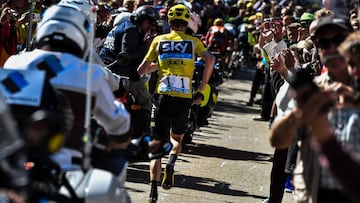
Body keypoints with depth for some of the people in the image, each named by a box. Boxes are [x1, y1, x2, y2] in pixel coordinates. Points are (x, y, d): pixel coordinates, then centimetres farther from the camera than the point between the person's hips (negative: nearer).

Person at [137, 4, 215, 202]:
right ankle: (171, 162, -8)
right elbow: (210, 60, -9)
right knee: (177, 138, 25)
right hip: (184, 98, 1)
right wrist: (201, 90, -3)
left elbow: (141, 70, 9)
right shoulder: (193, 42, 10)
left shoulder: (159, 40, 10)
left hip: (163, 95, -1)